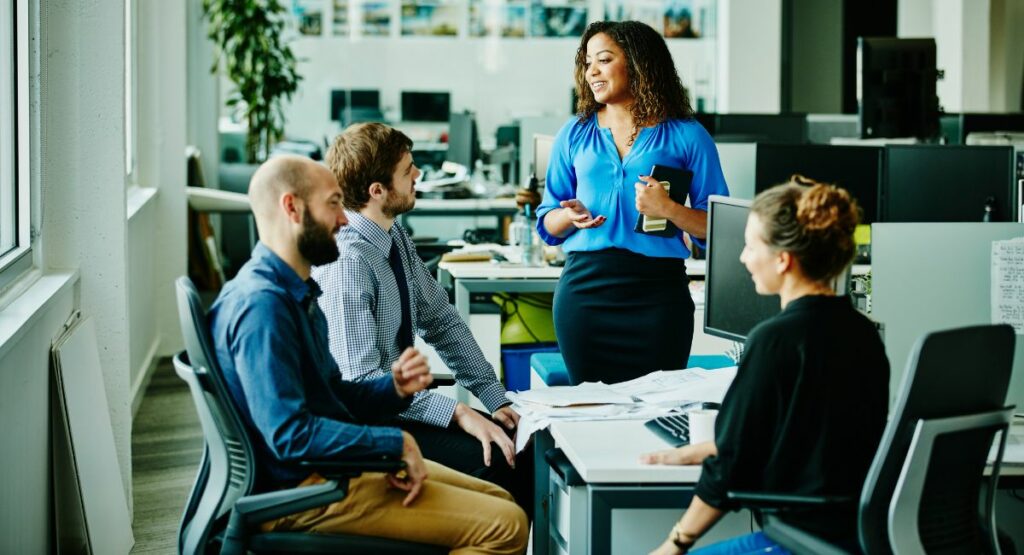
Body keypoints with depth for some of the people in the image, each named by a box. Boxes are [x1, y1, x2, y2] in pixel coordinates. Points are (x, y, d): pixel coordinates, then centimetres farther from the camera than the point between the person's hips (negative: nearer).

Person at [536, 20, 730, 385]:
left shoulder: (686, 136, 2)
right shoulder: (575, 134, 11)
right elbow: (548, 224, 14)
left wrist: (668, 210, -16)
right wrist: (571, 216, -7)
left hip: (658, 290, -2)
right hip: (584, 287, 2)